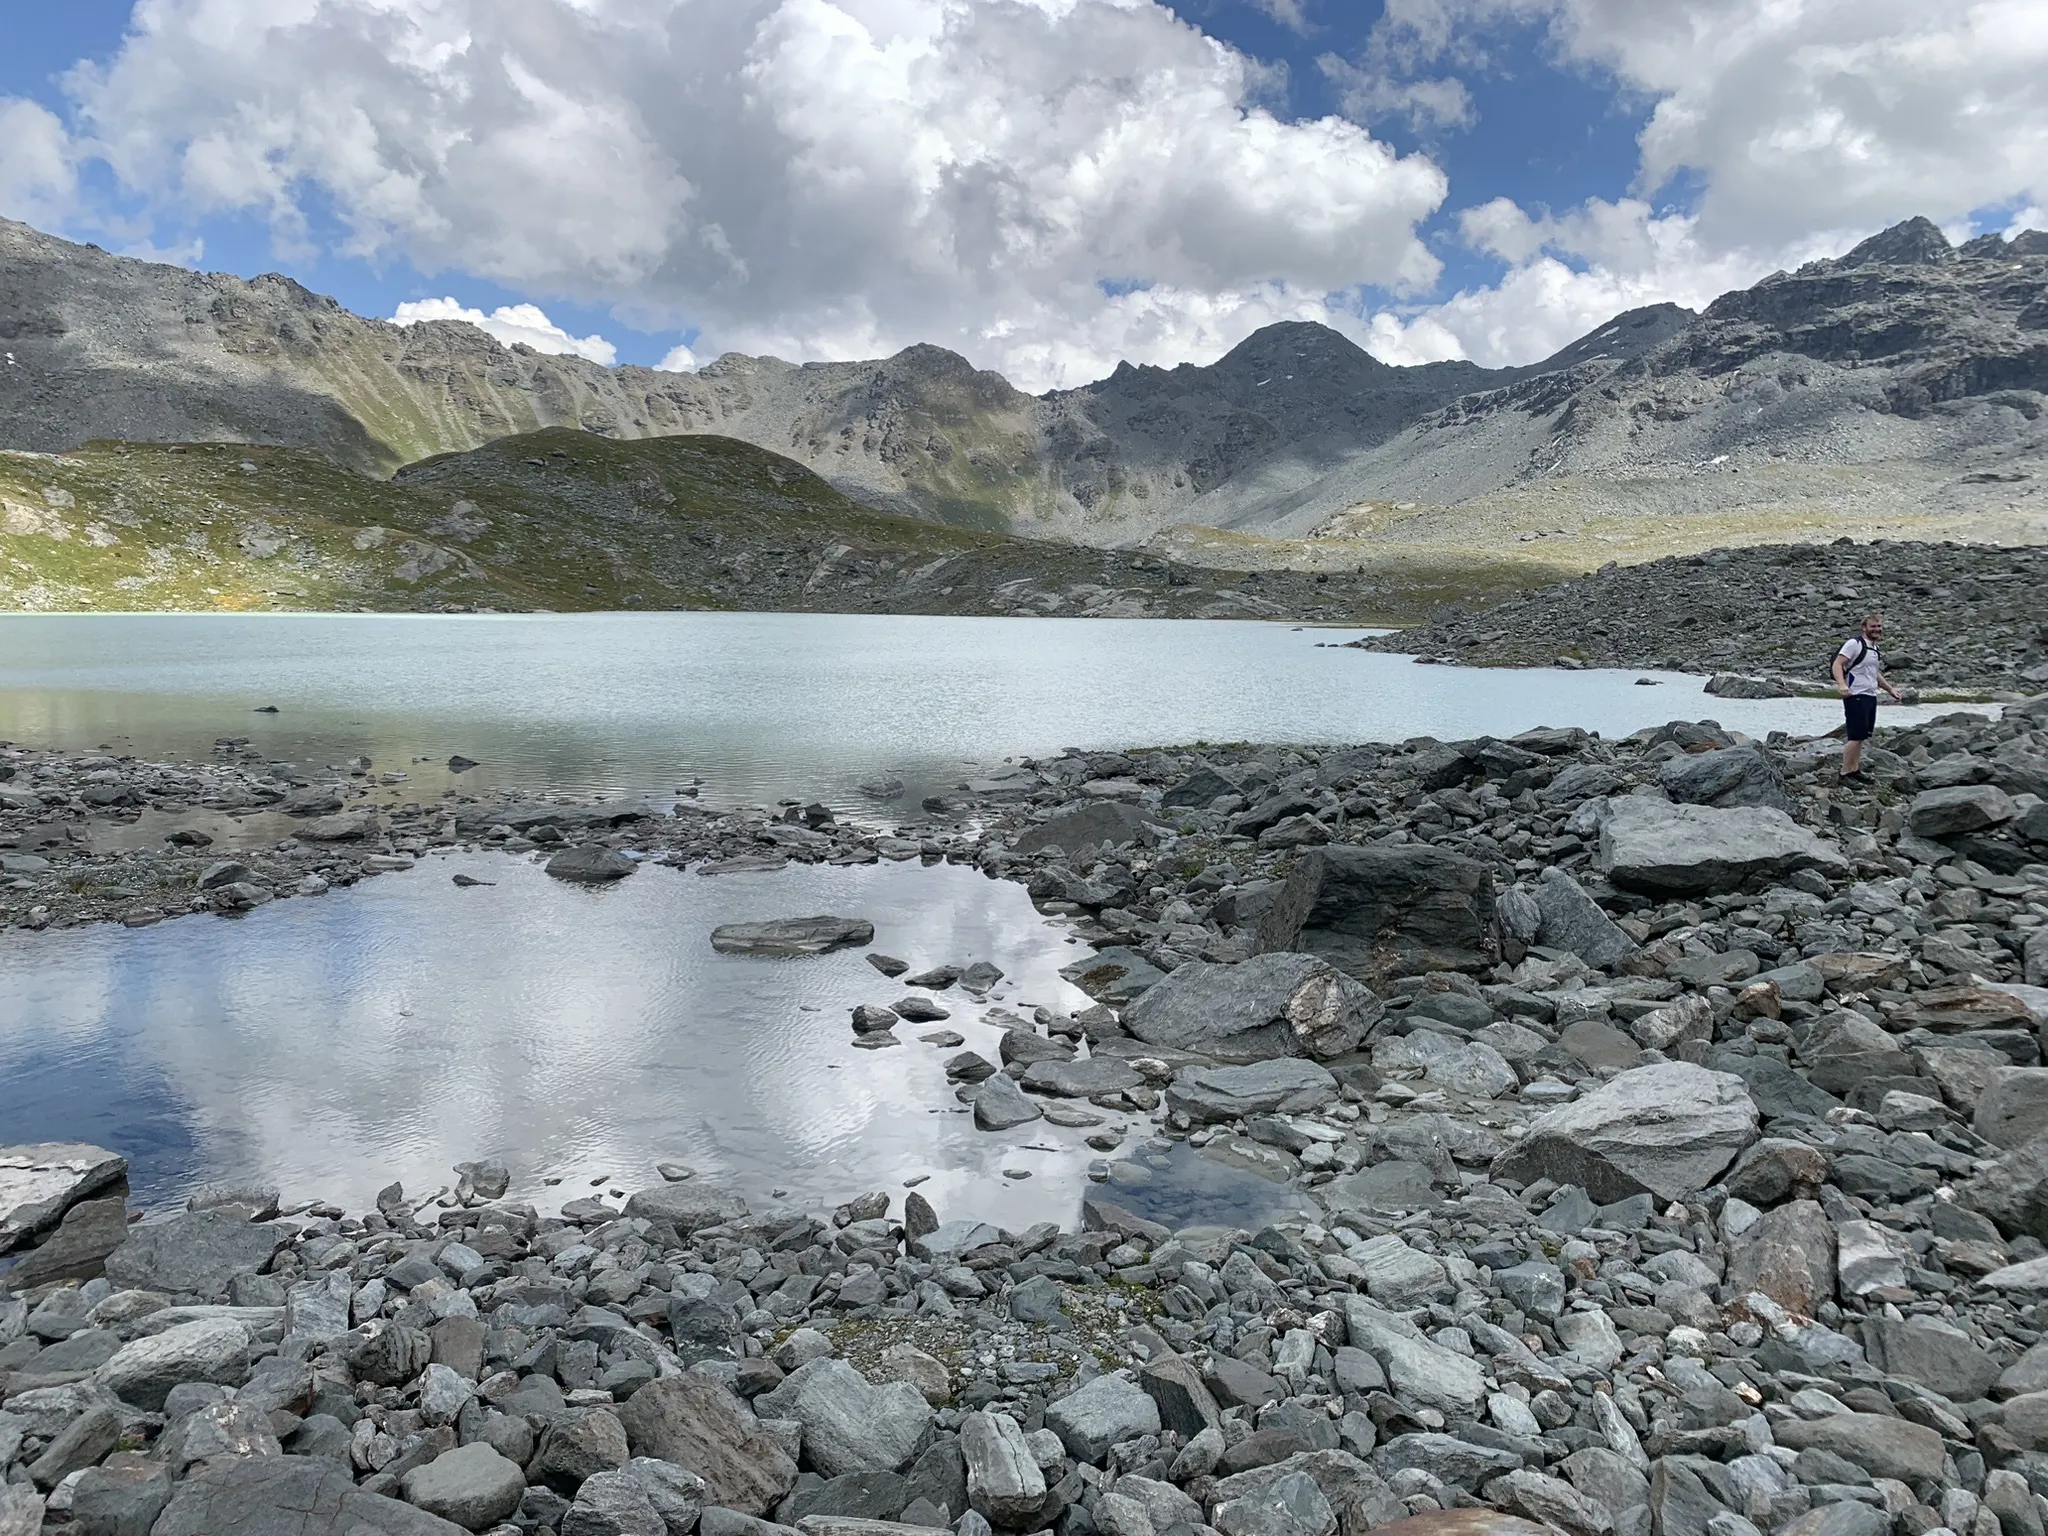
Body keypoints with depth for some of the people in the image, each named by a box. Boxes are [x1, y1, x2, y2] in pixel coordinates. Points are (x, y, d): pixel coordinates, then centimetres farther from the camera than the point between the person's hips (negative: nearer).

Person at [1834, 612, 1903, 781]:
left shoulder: (1874, 647, 18)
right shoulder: (1854, 643, -10)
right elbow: (1837, 664, -19)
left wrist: (1890, 689, 31)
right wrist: (1841, 685, -34)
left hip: (1871, 697, 9)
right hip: (1856, 697, -9)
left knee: (1862, 736, 12)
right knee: (1856, 736, -10)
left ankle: (1855, 770, 20)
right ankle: (1845, 773, -5)